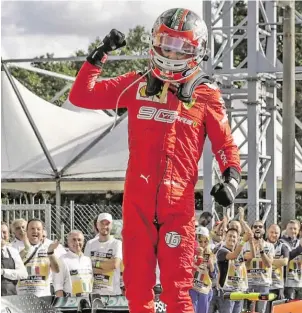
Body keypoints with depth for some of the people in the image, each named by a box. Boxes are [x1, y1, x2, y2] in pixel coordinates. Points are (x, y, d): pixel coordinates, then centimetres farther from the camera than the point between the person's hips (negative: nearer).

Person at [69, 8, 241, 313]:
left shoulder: (206, 95, 6)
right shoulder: (137, 85, 10)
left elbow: (225, 145, 10)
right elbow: (82, 96, 11)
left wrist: (231, 177, -7)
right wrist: (99, 55, 4)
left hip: (178, 203, -2)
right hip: (138, 201, 2)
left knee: (177, 287, -7)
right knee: (137, 282, 5)